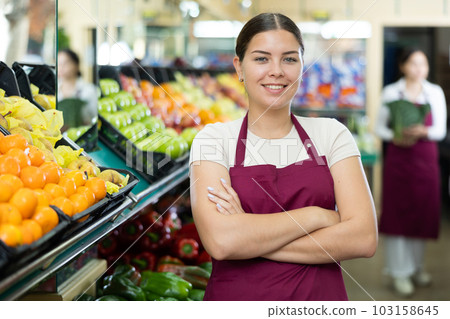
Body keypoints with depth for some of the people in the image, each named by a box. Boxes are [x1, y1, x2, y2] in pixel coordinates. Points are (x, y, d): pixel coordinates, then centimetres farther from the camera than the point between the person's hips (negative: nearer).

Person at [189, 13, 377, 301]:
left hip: (320, 296, 1)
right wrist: (316, 216, -16)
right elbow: (220, 240, -20)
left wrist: (250, 238, -17)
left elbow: (364, 238, -13)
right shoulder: (215, 138, -6)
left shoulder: (331, 134, -2)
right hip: (237, 294, -1)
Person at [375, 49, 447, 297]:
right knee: (397, 212, -2)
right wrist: (394, 137, -18)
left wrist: (424, 131, -19)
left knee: (423, 212, 6)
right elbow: (379, 127, 2)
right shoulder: (391, 93, 2)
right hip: (398, 157, -2)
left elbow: (441, 130, 2)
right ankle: (399, 271, 6)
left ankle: (416, 265, 23)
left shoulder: (435, 93, 6)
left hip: (426, 159, 2)